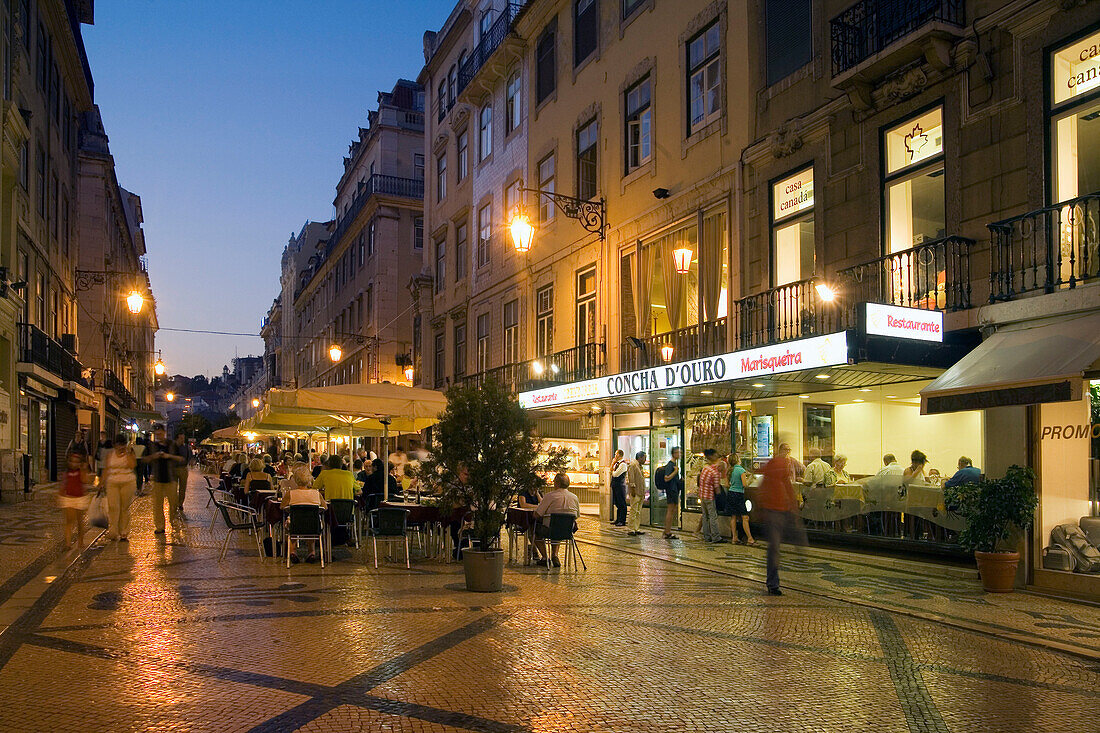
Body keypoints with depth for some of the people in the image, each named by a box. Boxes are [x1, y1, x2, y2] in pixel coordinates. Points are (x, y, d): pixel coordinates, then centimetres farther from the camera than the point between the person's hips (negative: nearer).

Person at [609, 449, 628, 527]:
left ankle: (622, 521, 0)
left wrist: (612, 471, 1)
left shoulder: (623, 464, -15)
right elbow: (611, 470, 18)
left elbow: (615, 474, -19)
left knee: (622, 504, -3)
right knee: (617, 503, 15)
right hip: (615, 485, 10)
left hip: (620, 485, -10)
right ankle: (618, 519, 23)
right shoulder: (617, 463, 14)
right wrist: (612, 464, 6)